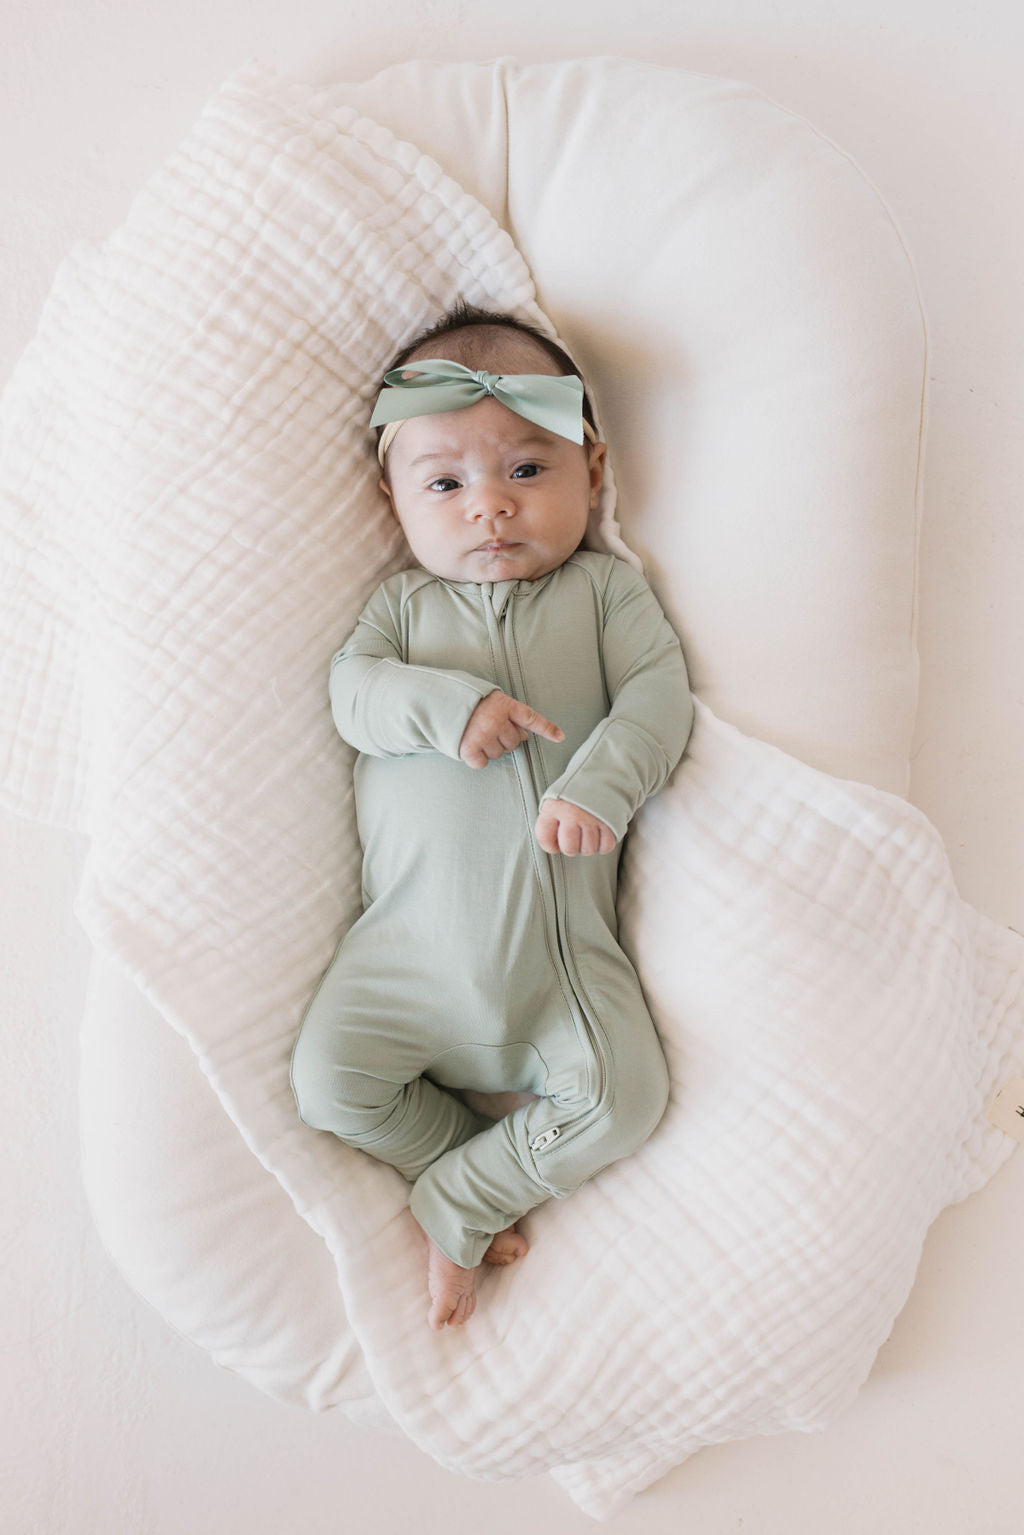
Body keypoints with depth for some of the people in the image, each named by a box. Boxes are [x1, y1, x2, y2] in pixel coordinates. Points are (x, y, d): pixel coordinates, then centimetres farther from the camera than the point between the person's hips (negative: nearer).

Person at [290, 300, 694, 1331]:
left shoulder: (605, 588, 9)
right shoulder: (404, 601, 12)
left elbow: (659, 692, -4)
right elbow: (352, 688, -3)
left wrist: (603, 781, -23)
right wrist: (450, 704, -22)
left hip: (562, 936, 0)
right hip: (415, 932, 1)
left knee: (621, 1099, -15)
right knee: (328, 1079, -10)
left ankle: (454, 1207, 5)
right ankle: (491, 1179, 12)